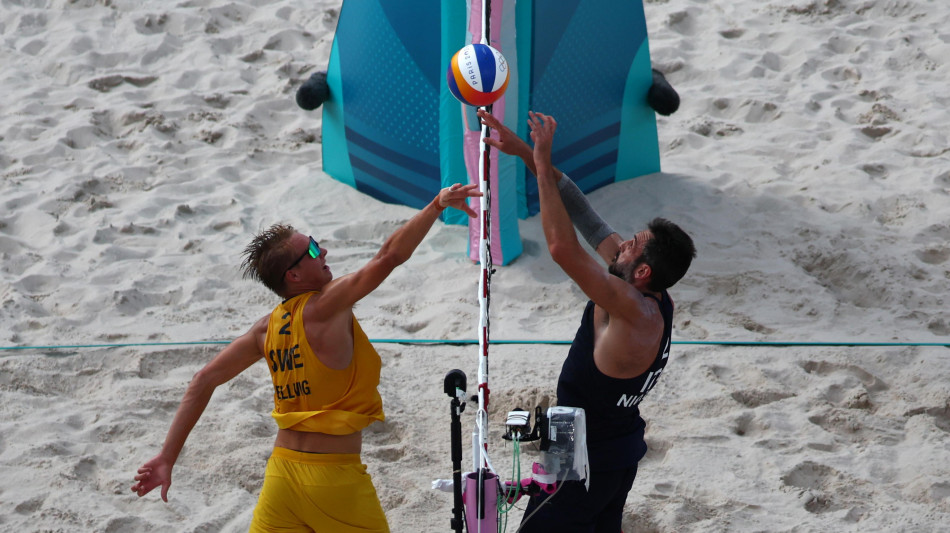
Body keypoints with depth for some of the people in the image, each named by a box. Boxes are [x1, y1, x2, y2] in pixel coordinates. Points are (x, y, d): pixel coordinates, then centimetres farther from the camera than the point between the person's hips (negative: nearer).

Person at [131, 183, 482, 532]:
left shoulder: (267, 328, 6)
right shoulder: (325, 307, -13)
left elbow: (204, 380, 6)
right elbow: (389, 256, -22)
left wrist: (167, 458, 9)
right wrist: (438, 205, -18)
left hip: (282, 473, 6)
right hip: (334, 476, -6)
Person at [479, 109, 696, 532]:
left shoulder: (635, 313, -30)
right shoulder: (655, 300, -4)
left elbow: (563, 248, -40)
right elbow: (583, 215, -3)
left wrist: (542, 164, -33)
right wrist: (526, 153, -4)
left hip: (587, 461, -10)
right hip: (622, 449, 10)